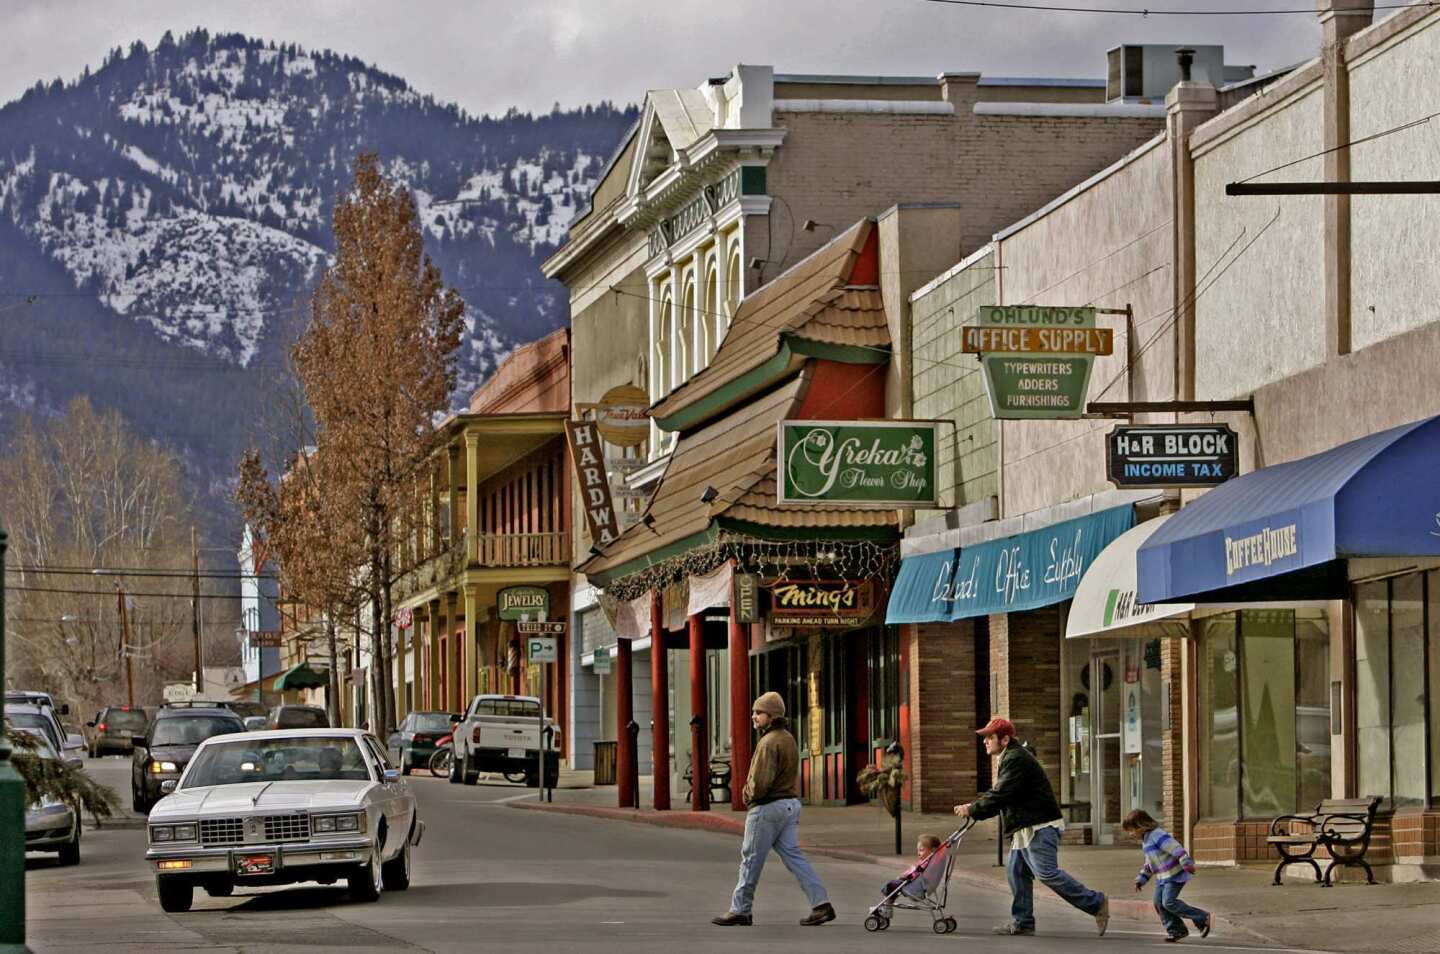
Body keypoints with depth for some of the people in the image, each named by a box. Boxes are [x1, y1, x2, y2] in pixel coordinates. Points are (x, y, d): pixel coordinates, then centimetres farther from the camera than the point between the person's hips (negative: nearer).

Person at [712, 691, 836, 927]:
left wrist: (749, 796, -6)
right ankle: (821, 904, -2)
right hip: (791, 803, 9)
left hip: (767, 807, -9)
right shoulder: (789, 739, 14)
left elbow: (760, 781, -25)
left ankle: (740, 910, 9)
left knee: (751, 859, 1)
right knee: (793, 855, 7)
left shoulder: (769, 742, -18)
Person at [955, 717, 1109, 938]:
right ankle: (1022, 922, 12)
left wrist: (973, 810, -14)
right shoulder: (1010, 759, 20)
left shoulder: (1016, 760, -15)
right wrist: (974, 807, 11)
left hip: (1040, 828, -11)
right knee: (1016, 872, 9)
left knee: (1047, 873, -15)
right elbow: (999, 794, 23)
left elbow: (1001, 795, -21)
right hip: (1026, 828, 11)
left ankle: (1095, 903, -10)